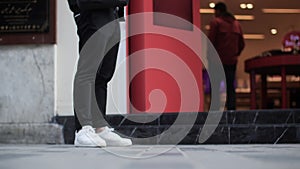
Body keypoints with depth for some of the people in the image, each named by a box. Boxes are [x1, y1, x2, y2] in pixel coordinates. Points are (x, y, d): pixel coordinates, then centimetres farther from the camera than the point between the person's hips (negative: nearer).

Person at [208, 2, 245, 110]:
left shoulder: (215, 22, -2)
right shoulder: (236, 23, 16)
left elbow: (211, 40, -10)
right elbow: (242, 43, 12)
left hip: (218, 60, -5)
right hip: (232, 61, 5)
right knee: (230, 87, 6)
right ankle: (231, 109, -3)